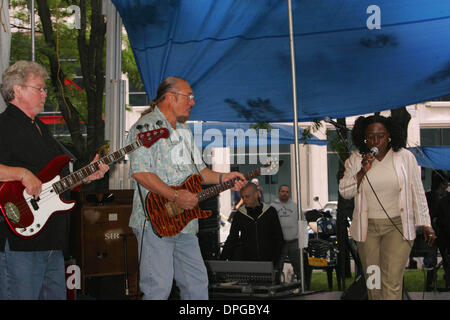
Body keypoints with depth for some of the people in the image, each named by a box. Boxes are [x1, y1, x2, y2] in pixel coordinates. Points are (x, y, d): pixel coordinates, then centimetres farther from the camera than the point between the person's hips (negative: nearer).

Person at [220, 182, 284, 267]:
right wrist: (222, 259, -1)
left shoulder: (270, 211, 3)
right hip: (246, 261, 1)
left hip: (267, 260, -1)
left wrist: (275, 260, -2)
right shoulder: (239, 214, 5)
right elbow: (232, 239, 9)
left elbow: (278, 239, 6)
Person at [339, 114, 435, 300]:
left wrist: (425, 224, 3)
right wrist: (363, 171, -17)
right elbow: (344, 192, -3)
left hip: (397, 226, -2)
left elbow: (417, 192, 4)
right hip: (367, 227, 2)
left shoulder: (405, 157, -1)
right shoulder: (356, 160, 1)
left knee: (391, 282, -12)